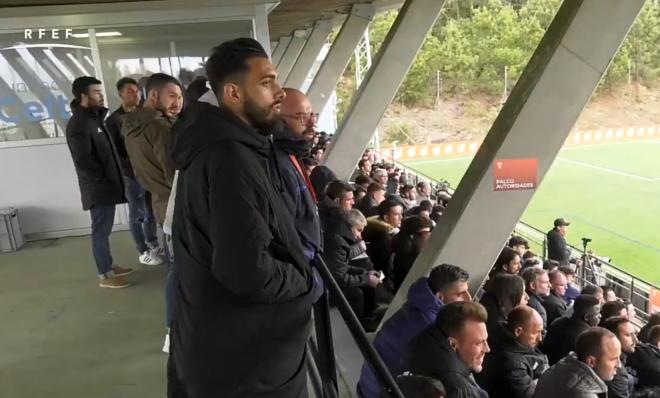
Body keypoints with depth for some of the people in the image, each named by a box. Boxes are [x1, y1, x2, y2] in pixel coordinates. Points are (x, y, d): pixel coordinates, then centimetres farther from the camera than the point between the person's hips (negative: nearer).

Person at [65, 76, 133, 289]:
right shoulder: (78, 124, -16)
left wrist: (112, 178, 8)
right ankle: (104, 275, 8)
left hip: (106, 186, 9)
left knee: (104, 230, 17)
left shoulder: (94, 118, 14)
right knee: (101, 231, -1)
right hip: (98, 188, -9)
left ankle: (109, 266, 28)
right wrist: (103, 179, -13)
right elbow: (83, 161, -22)